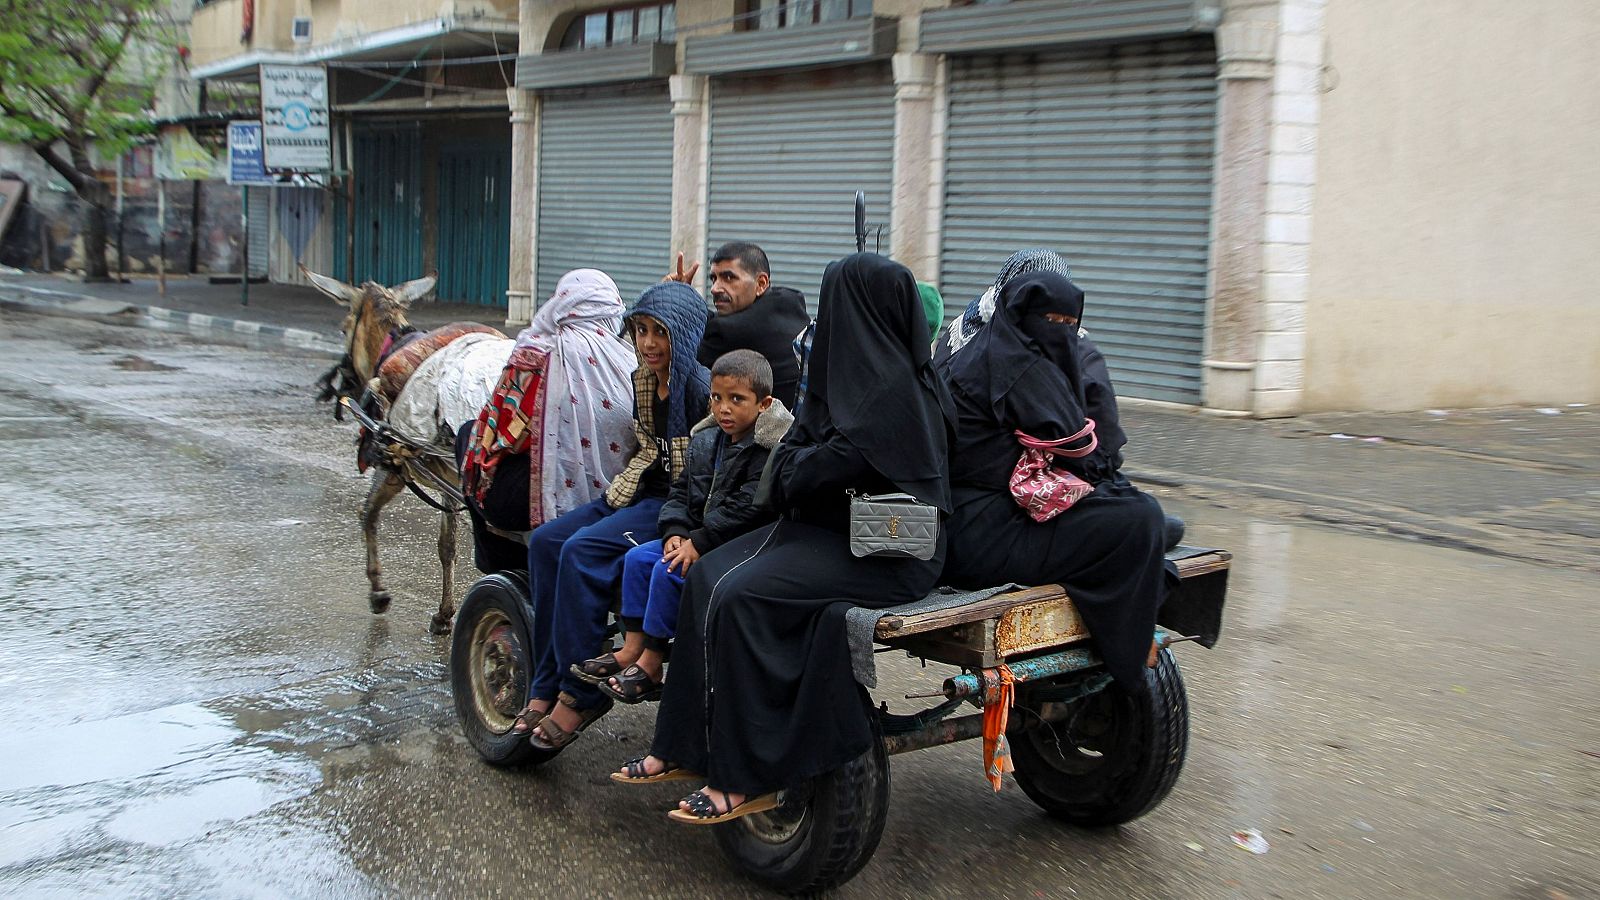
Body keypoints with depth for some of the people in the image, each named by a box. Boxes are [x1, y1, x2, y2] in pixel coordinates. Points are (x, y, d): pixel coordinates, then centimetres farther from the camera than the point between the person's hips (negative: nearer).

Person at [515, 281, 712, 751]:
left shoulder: (702, 386, -16)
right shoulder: (642, 380, 10)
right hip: (640, 493, 9)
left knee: (582, 551, -25)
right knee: (546, 542, -7)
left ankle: (580, 694, -13)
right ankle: (546, 687, -5)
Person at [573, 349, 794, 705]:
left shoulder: (770, 449, -19)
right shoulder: (706, 441, 9)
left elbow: (747, 508, -26)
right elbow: (682, 492, 13)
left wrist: (699, 543, -25)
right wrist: (675, 533, -6)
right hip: (701, 537, 9)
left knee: (670, 571, -22)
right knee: (638, 557, 1)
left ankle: (651, 666, -11)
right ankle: (632, 650, 3)